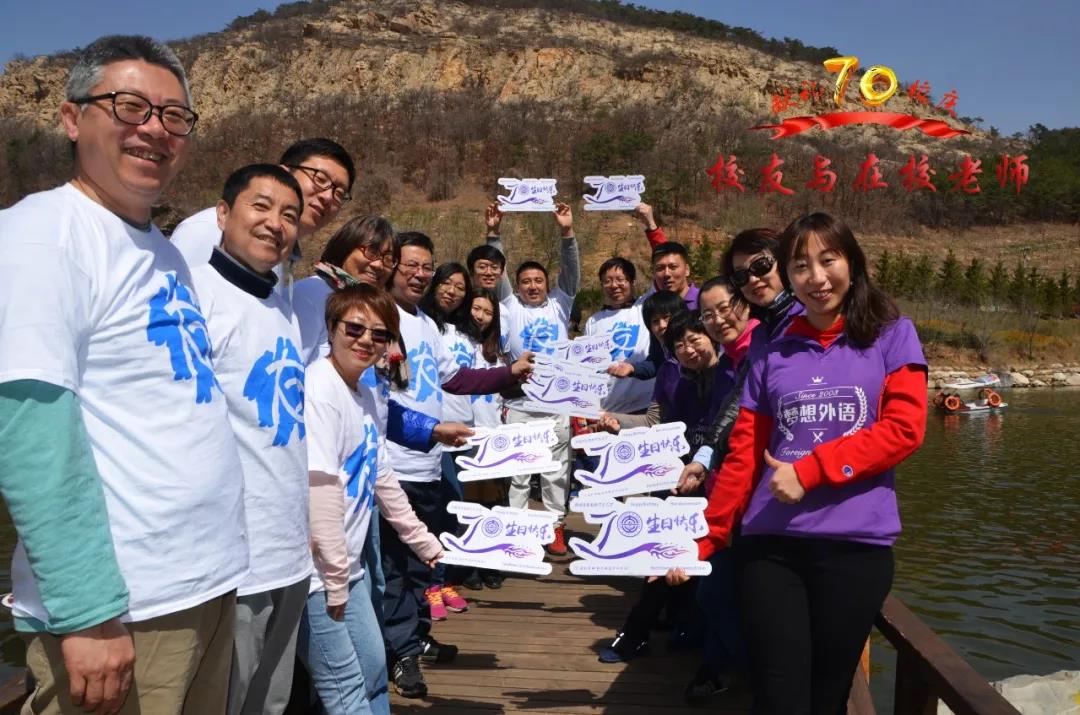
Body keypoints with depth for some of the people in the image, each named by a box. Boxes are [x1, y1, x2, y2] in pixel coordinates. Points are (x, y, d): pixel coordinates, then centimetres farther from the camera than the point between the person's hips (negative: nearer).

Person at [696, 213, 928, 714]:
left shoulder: (891, 336, 5)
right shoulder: (773, 354, 10)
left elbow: (904, 428, -7)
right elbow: (743, 456, 9)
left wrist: (810, 470, -14)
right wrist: (705, 540, 4)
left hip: (857, 544, -1)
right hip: (769, 544, 2)